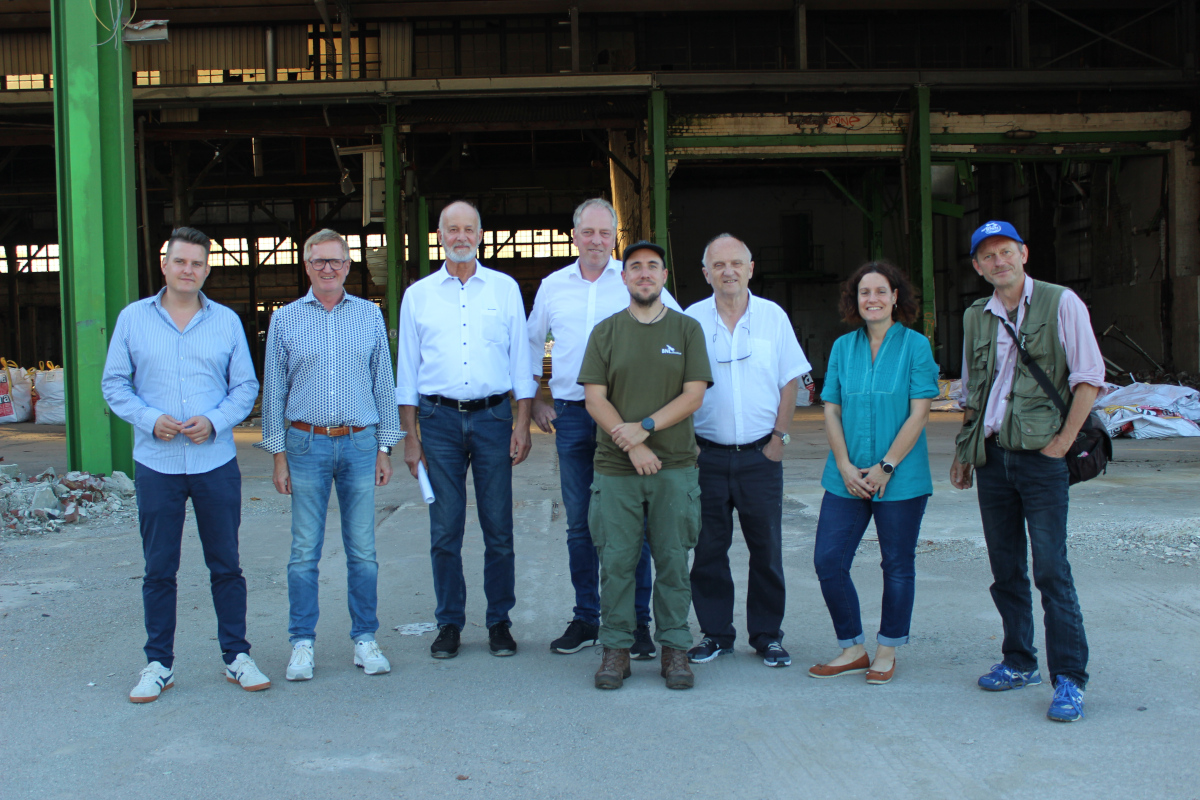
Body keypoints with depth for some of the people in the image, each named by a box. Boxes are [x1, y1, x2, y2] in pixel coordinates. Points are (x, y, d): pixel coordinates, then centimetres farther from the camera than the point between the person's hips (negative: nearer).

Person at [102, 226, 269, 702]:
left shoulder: (227, 321, 5)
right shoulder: (133, 318, 4)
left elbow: (245, 386, 6)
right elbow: (114, 384, 5)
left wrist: (214, 421, -11)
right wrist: (150, 419, -11)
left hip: (216, 462, 0)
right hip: (156, 465, 0)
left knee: (226, 565, 6)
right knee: (159, 569, 6)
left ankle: (236, 656, 17)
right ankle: (158, 664, 17)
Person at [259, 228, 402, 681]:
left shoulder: (370, 315, 7)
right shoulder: (285, 319, 5)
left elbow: (384, 383, 10)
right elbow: (274, 389, 7)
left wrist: (384, 448, 6)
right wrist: (278, 455, 3)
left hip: (360, 444, 1)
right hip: (307, 444, 0)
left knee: (363, 550, 4)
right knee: (305, 551, 3)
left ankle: (365, 639, 15)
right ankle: (302, 643, 13)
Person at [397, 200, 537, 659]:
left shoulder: (504, 289, 7)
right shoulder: (418, 295, 9)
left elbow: (521, 361, 7)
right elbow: (407, 371, 10)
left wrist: (522, 425, -1)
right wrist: (410, 437, 5)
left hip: (493, 415, 0)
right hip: (439, 418, 1)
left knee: (499, 528, 2)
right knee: (444, 530, 3)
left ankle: (500, 622, 14)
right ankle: (449, 623, 15)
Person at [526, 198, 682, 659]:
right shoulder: (553, 285, 11)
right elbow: (531, 344, 22)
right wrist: (534, 401, 16)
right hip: (571, 417, 3)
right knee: (579, 524, 8)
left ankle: (637, 622, 8)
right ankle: (586, 620, 19)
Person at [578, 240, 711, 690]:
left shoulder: (687, 329, 7)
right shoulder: (605, 332, 8)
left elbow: (694, 395, -1)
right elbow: (595, 399, 0)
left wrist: (646, 426, -13)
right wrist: (632, 445, -12)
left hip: (675, 467, 0)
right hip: (616, 467, 0)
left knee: (673, 561, 4)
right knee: (616, 562, 1)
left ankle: (674, 648, 14)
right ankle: (616, 648, 13)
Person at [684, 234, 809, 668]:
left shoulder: (773, 316, 4)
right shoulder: (691, 320, 2)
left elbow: (790, 381, 7)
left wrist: (778, 436, -1)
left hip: (760, 453, 0)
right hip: (707, 453, 0)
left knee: (767, 548, 4)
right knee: (708, 548, 4)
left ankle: (767, 635, 17)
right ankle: (715, 632, 18)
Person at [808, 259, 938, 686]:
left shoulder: (915, 345, -2)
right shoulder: (843, 347, 8)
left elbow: (918, 414, -7)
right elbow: (831, 411, 6)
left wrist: (886, 467, -13)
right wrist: (845, 466, -6)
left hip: (901, 479, -3)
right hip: (846, 478, 4)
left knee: (897, 566, 6)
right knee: (828, 561, 0)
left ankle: (887, 650, 23)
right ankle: (852, 649, 15)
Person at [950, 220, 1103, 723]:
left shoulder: (1060, 304, -2)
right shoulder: (975, 317, 13)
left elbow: (1089, 377, -4)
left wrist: (1063, 441, -9)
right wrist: (962, 451, 15)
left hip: (1039, 455, -5)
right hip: (991, 455, 5)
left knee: (1051, 570, -7)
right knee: (1005, 569, 10)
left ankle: (1069, 680, -2)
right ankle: (1019, 663, 22)